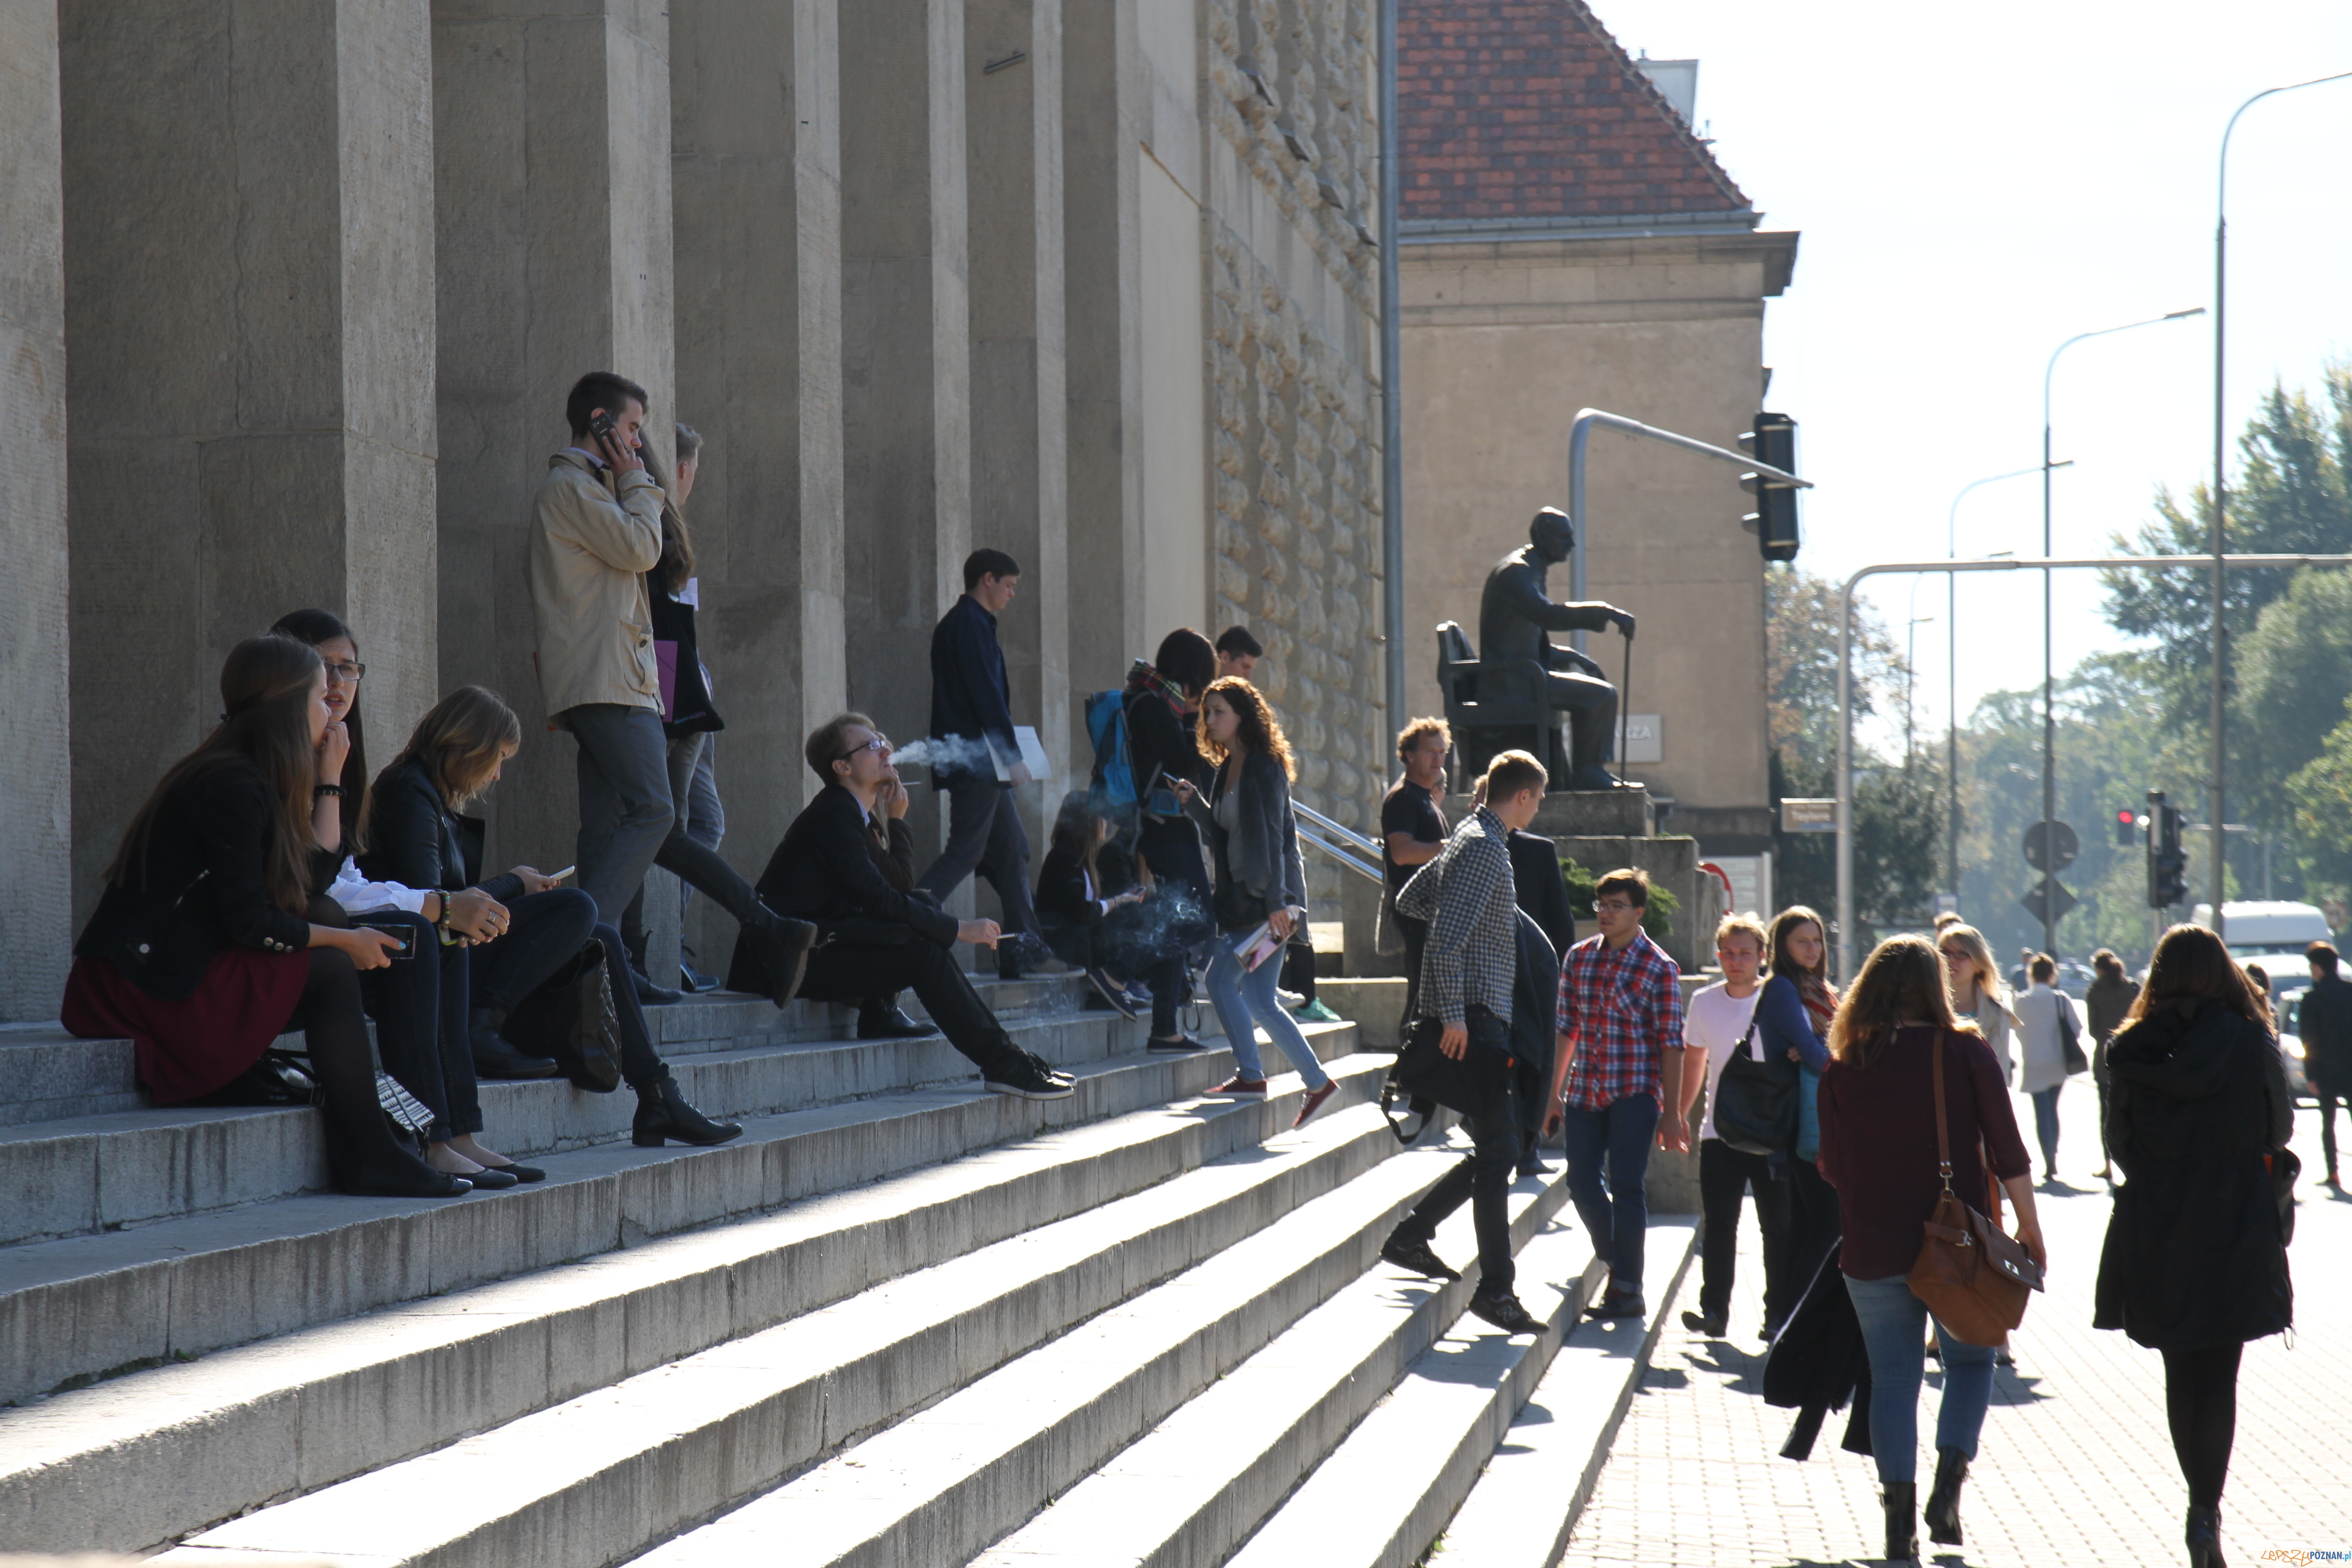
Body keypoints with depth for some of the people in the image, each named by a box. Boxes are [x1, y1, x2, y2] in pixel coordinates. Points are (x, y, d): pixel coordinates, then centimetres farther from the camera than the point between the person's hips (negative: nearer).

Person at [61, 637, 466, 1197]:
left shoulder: (246, 778, 15)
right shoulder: (232, 787, -15)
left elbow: (318, 877, 13)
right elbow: (248, 923, -18)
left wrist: (329, 781, 14)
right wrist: (345, 940, -5)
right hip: (140, 985, -10)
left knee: (324, 919, 7)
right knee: (329, 969, -9)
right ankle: (366, 1157, -6)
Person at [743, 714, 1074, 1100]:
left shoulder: (853, 813, 16)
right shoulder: (832, 816, -14)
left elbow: (901, 884, 11)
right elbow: (878, 899, -19)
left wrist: (895, 821, 3)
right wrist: (957, 930, -14)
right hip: (794, 963, -9)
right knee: (923, 954, -17)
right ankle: (1001, 1063, -14)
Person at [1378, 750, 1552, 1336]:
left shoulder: (1473, 839, 18)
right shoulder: (1483, 848, -13)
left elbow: (1412, 897, 30)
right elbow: (1448, 937, -22)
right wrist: (1454, 1014, -25)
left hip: (1486, 1013, 10)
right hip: (1473, 1012, -10)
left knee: (1496, 1147, 13)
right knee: (1498, 1150, -10)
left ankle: (1411, 1237, 19)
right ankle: (1495, 1288, -9)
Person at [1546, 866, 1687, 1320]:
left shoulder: (1659, 970, -6)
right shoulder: (1579, 958, 8)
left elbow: (1671, 1043, -6)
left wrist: (1672, 1112, -8)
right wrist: (1555, 1094, 15)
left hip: (1635, 1092, -5)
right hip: (1585, 1090, 5)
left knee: (1625, 1186, -7)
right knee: (1582, 1184, 4)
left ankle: (1628, 1291, 0)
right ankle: (1618, 1263, 26)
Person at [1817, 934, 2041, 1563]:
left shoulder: (1845, 1066, 1)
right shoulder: (1966, 1052, -3)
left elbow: (1832, 1166, 5)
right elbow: (2006, 1148, -5)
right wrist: (2030, 1228, 3)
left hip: (1873, 1247, 1)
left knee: (1893, 1378, 8)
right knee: (1970, 1362, 16)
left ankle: (1900, 1516, 2)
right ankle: (1949, 1484, -3)